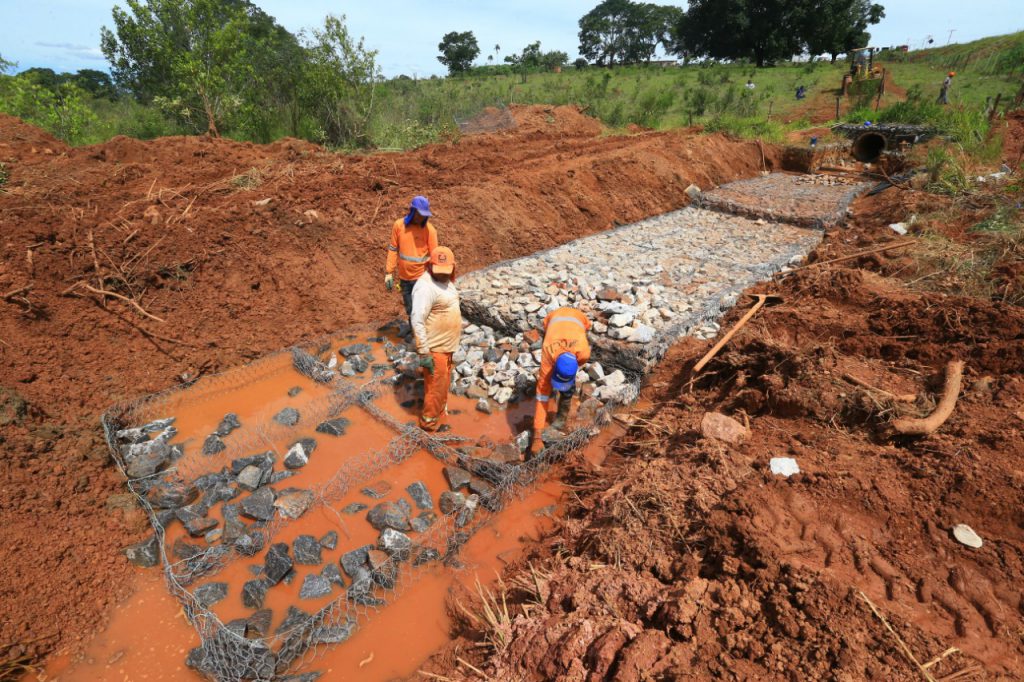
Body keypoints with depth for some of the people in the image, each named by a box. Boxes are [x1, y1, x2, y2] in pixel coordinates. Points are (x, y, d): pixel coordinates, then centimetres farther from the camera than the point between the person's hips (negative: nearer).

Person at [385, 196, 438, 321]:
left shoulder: (429, 229, -11)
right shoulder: (398, 225, -4)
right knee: (410, 311, 17)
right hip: (404, 277, 3)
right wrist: (389, 272, 2)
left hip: (422, 277, -3)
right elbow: (393, 250, 4)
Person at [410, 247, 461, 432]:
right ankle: (429, 421, 22)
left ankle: (440, 411, 40)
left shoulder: (445, 280, 4)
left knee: (443, 381, 22)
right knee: (436, 385, 4)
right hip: (434, 347, -9)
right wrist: (424, 352, -28)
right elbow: (417, 321, -29)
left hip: (445, 344, 9)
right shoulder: (426, 287, -26)